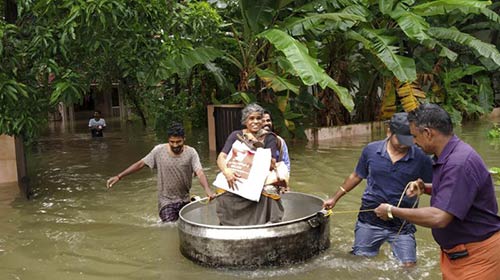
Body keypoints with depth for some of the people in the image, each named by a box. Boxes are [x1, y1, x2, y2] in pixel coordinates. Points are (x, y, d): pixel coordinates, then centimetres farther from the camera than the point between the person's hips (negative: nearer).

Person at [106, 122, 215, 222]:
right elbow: (140, 164, -2)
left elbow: (200, 173, -22)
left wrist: (207, 190, -41)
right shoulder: (159, 150, -9)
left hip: (185, 201, 2)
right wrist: (119, 176, -4)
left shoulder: (191, 153, -11)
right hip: (166, 200, -2)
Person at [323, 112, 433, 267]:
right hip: (369, 222, 1)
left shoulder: (420, 158, -9)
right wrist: (335, 198, 12)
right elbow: (356, 176, 9)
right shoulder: (371, 150, -5)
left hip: (402, 225, -1)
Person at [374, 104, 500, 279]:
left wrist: (392, 211, -20)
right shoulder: (447, 156, 5)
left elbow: (439, 218, -31)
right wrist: (425, 188, 3)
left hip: (476, 255, -9)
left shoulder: (460, 163, -26)